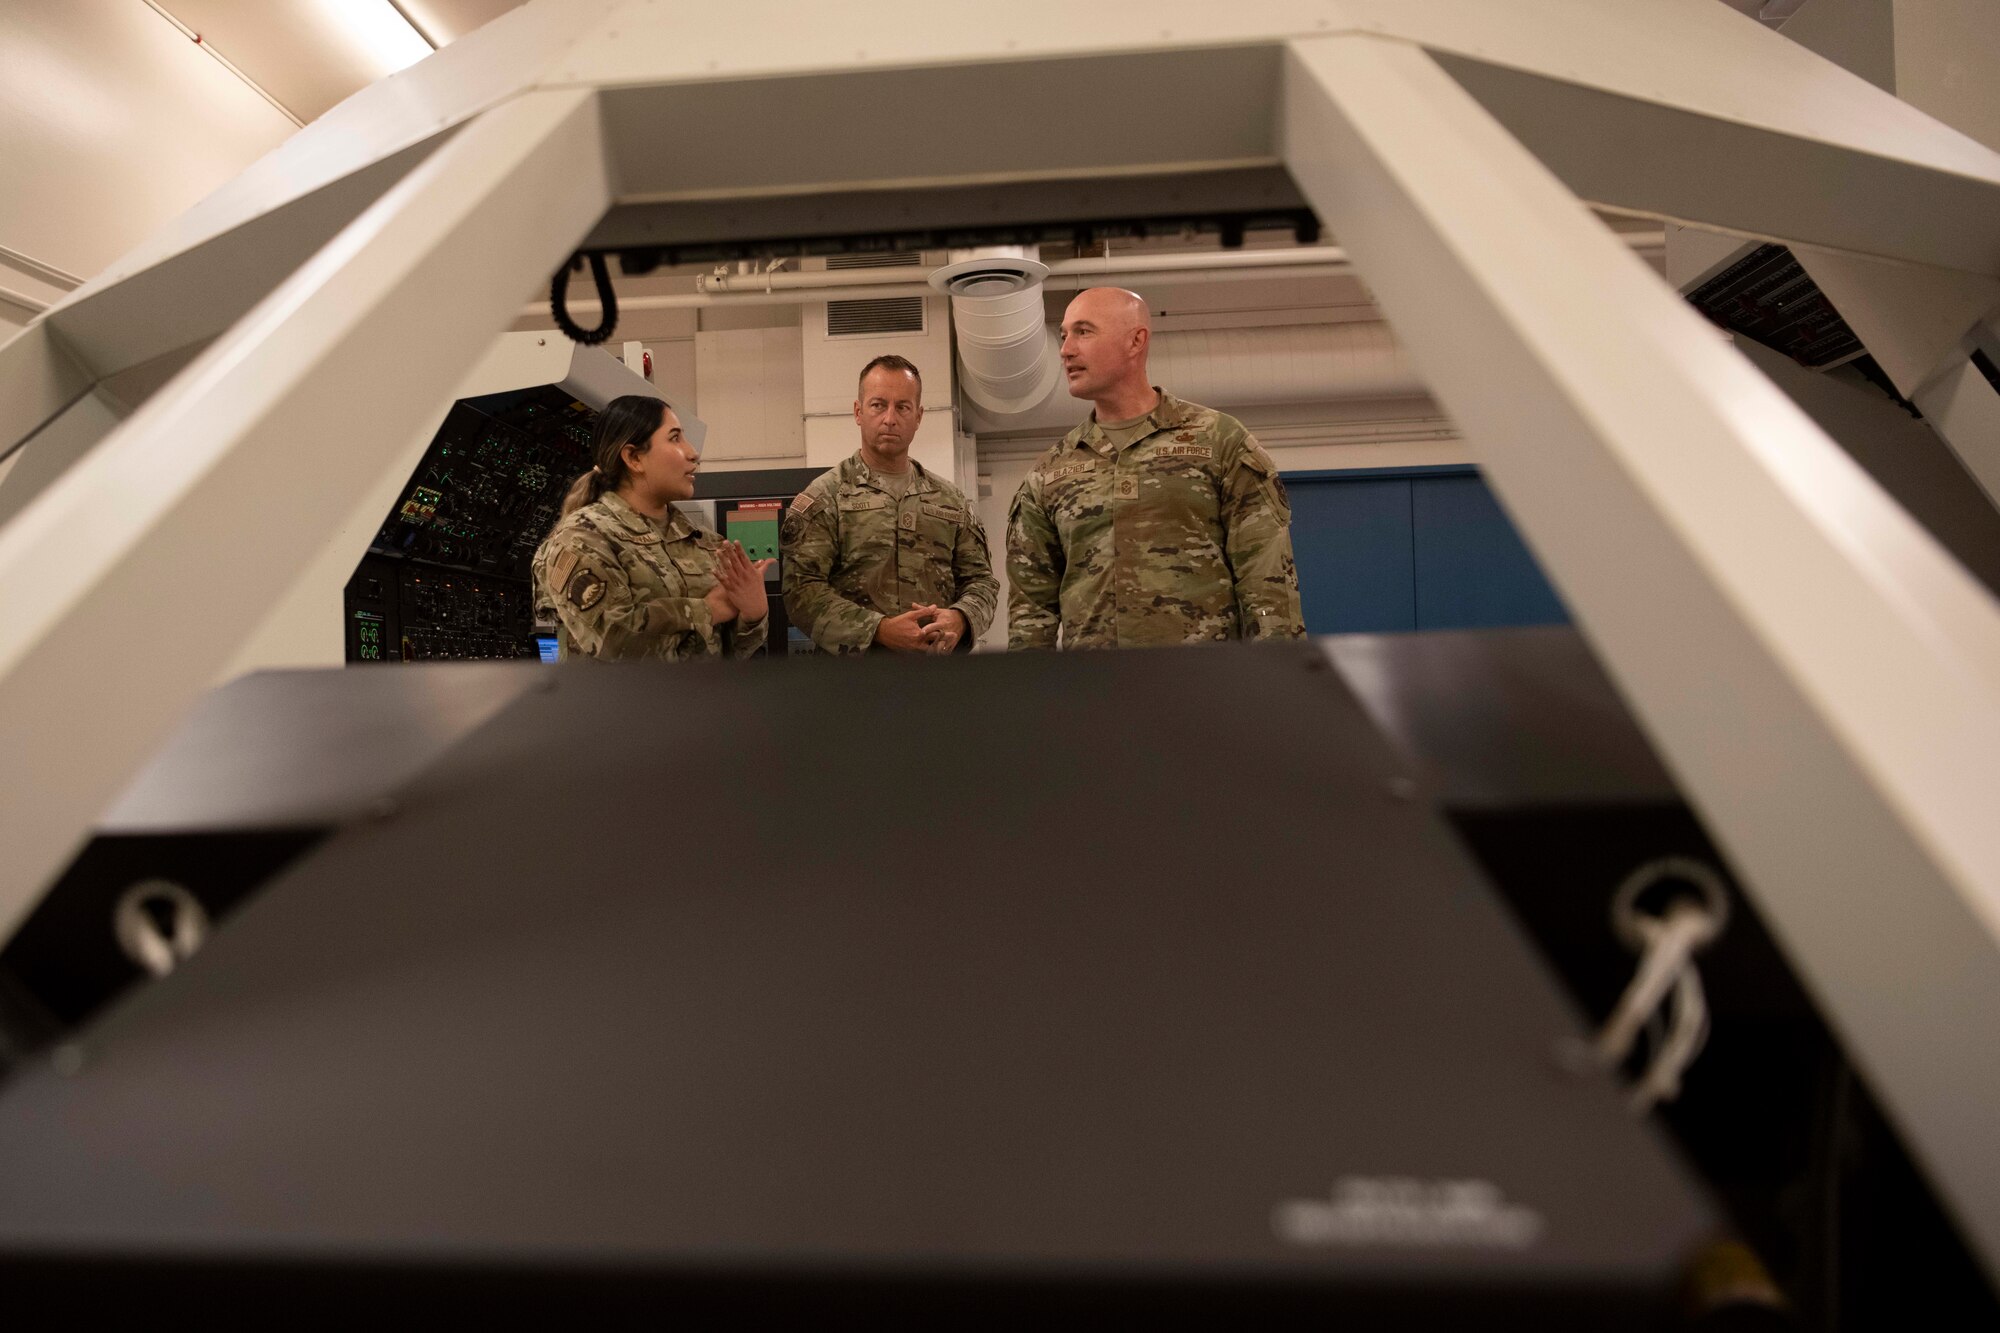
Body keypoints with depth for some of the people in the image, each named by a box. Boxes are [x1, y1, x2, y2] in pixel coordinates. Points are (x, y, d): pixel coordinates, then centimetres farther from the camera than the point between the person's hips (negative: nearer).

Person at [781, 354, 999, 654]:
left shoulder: (950, 500, 11)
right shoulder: (824, 497, -2)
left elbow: (981, 579, 10)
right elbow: (802, 590, -12)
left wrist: (960, 618, -12)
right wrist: (878, 630, -22)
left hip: (940, 659, 4)